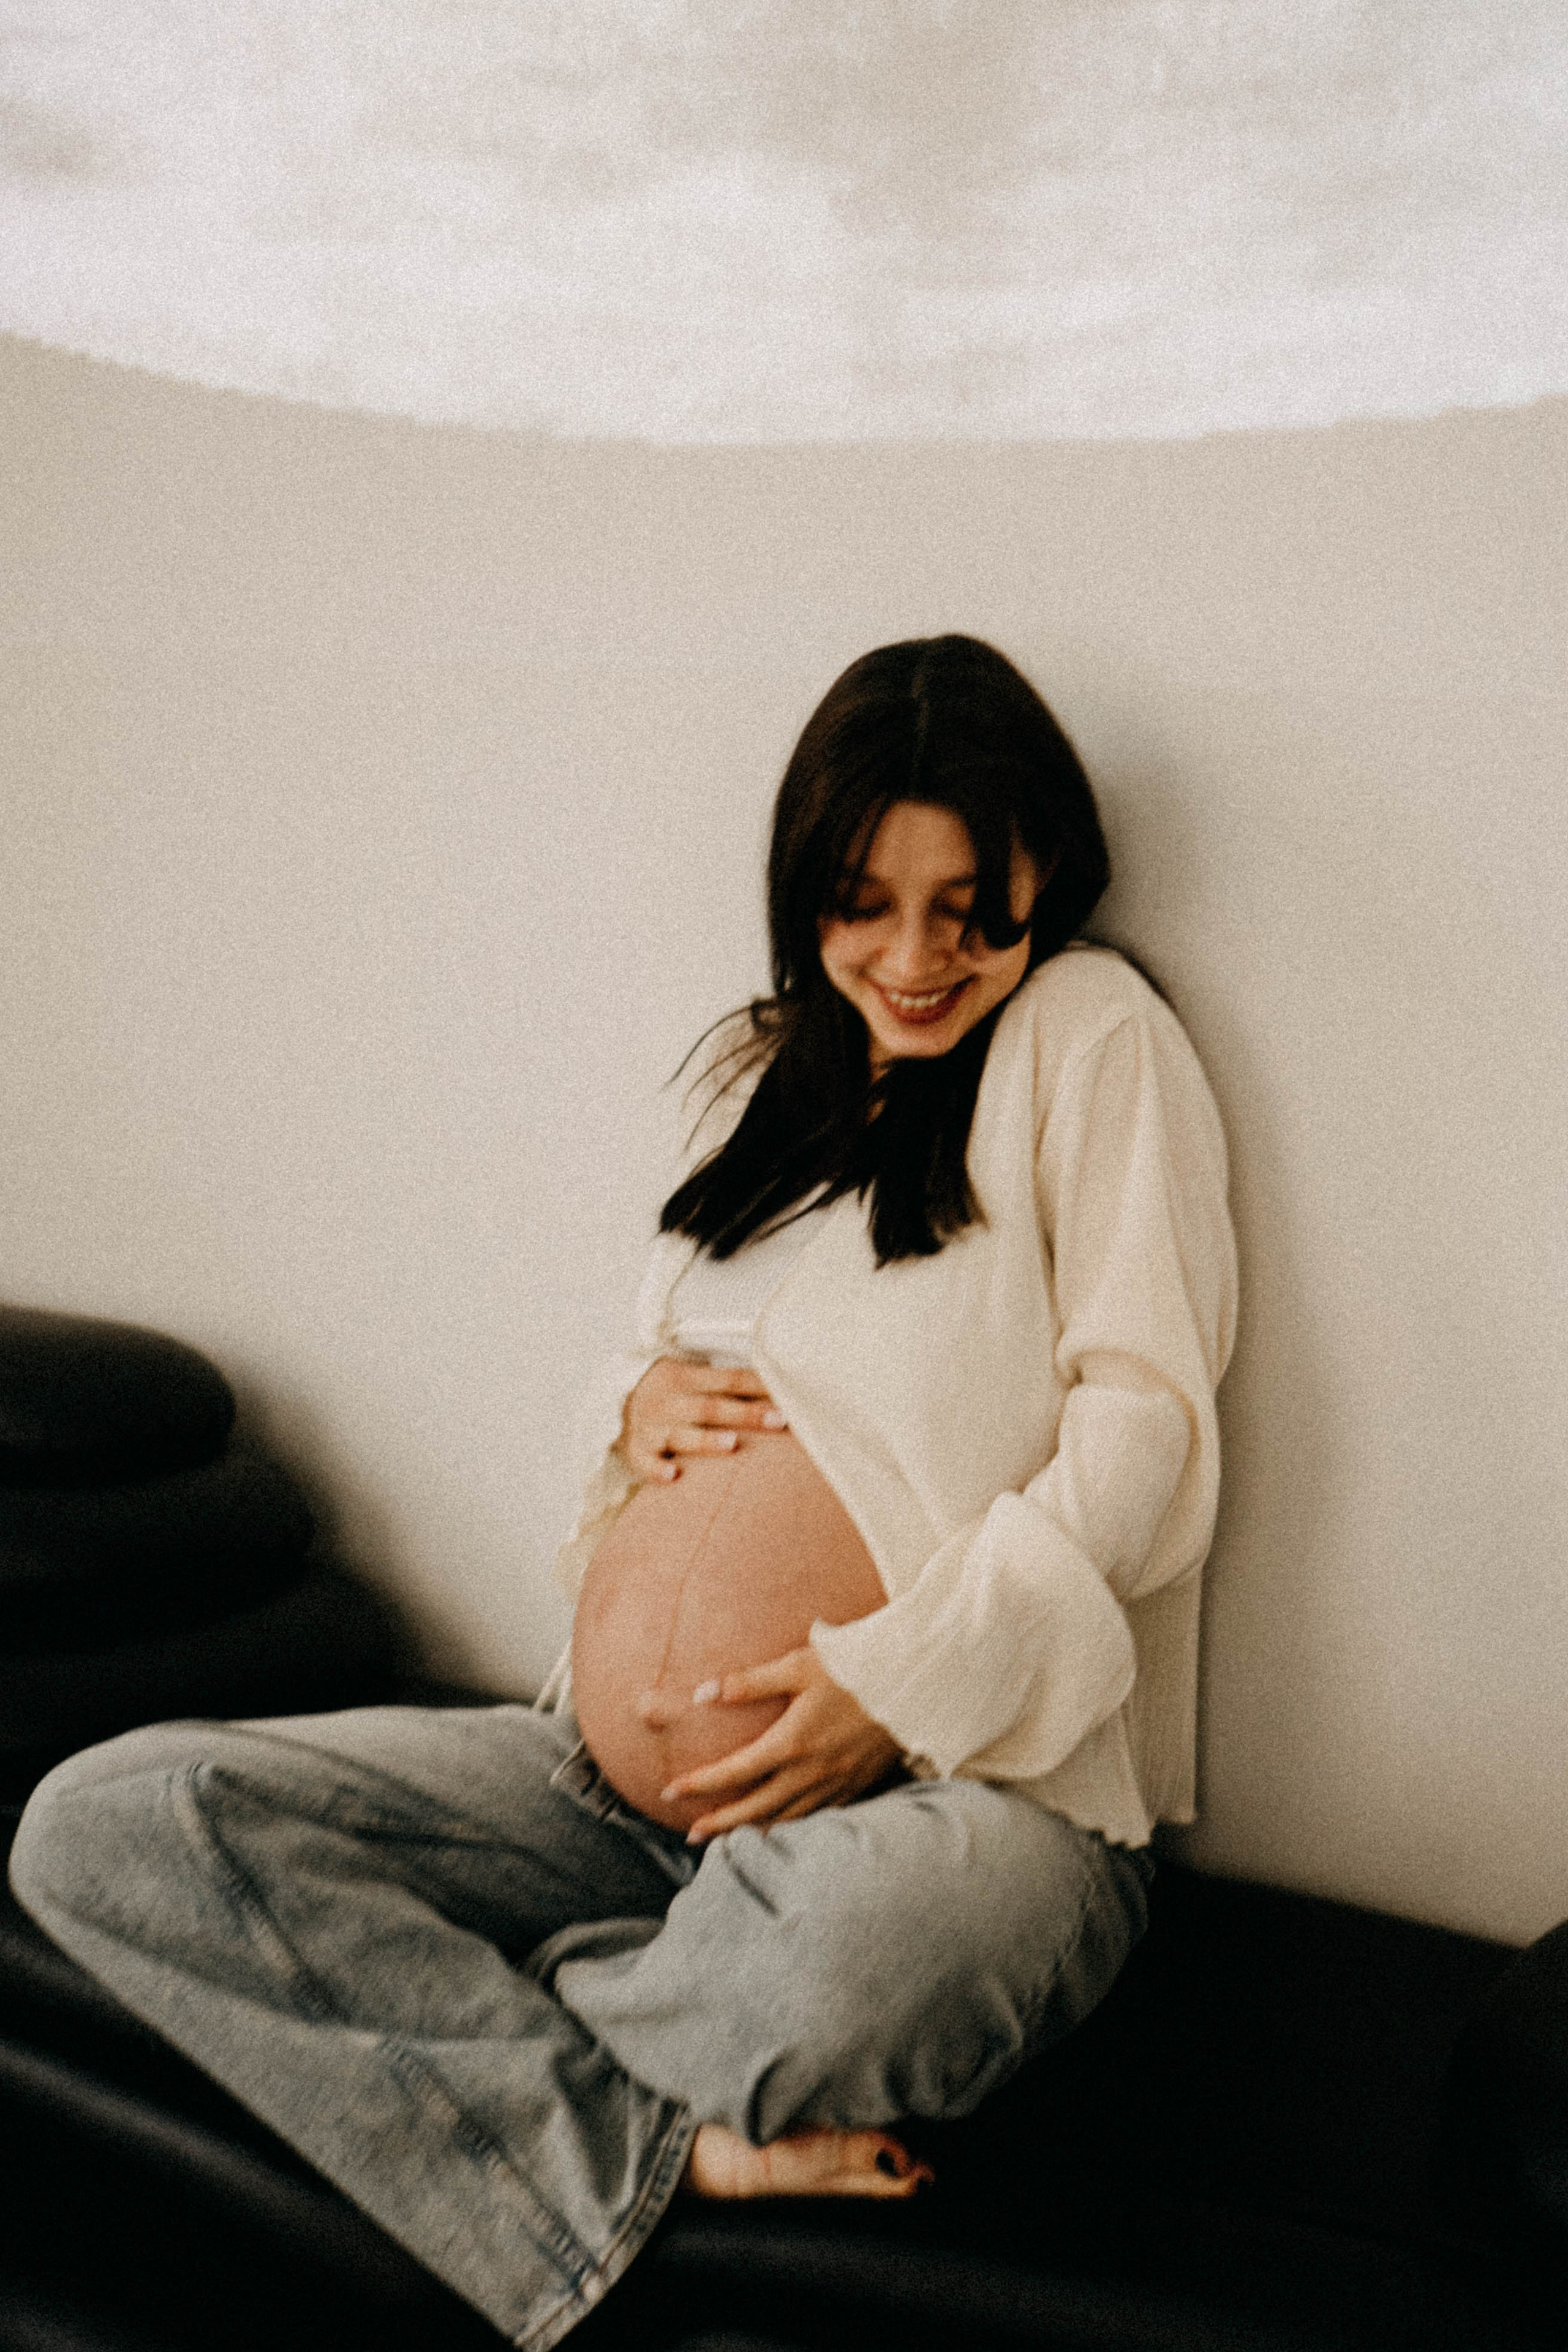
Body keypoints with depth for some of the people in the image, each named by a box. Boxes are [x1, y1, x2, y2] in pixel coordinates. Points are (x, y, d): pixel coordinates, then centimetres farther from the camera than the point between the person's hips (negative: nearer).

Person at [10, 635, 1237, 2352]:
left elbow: (1143, 1424, -6)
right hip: (652, 1758, 6)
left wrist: (909, 1681, -17)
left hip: (978, 1780, -6)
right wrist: (647, 1399, 1)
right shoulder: (767, 1073, 20)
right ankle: (678, 2149, -19)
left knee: (856, 1938, -45)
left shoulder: (1090, 1034, 2)